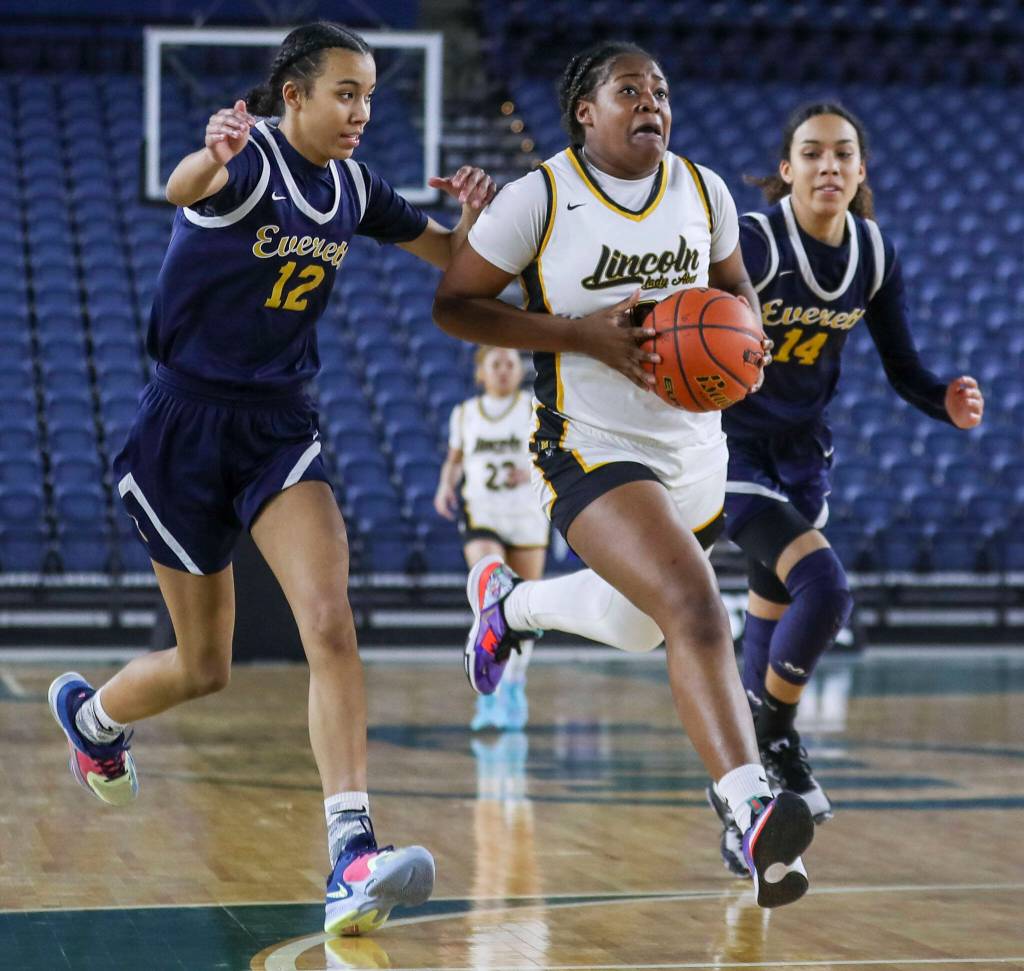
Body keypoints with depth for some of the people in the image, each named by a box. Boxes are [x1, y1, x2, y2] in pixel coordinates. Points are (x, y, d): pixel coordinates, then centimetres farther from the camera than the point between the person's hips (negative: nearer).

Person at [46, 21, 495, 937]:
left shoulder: (352, 187, 3)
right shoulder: (248, 157, -16)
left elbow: (453, 260, 13)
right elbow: (184, 188, -41)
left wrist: (474, 217, -11)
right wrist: (207, 159, -66)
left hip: (279, 423, 5)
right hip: (187, 423, -4)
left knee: (329, 623, -18)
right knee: (205, 667, 8)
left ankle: (352, 858, -24)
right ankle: (89, 711, 43)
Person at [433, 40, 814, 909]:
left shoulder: (704, 191, 2)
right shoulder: (539, 199, -12)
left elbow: (736, 286, 19)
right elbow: (454, 304, -8)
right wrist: (582, 333, -19)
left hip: (695, 451, 7)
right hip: (593, 451, -7)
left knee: (638, 625, 25)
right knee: (696, 608, -28)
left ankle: (510, 600, 56)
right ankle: (755, 816, -36)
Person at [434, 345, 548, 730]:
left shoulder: (535, 409, 0)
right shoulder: (464, 414, 6)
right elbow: (454, 460, 19)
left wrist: (532, 471, -22)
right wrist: (445, 486, -1)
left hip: (527, 515, 1)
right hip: (481, 515, 0)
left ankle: (514, 688, 28)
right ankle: (489, 692, -16)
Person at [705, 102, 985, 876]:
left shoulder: (875, 254, -3)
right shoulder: (750, 243, -21)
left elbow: (903, 370, 3)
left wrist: (948, 402, -17)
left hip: (803, 450, 6)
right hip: (732, 447, -6)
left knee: (775, 619, 13)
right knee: (824, 587, -24)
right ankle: (775, 730, 0)